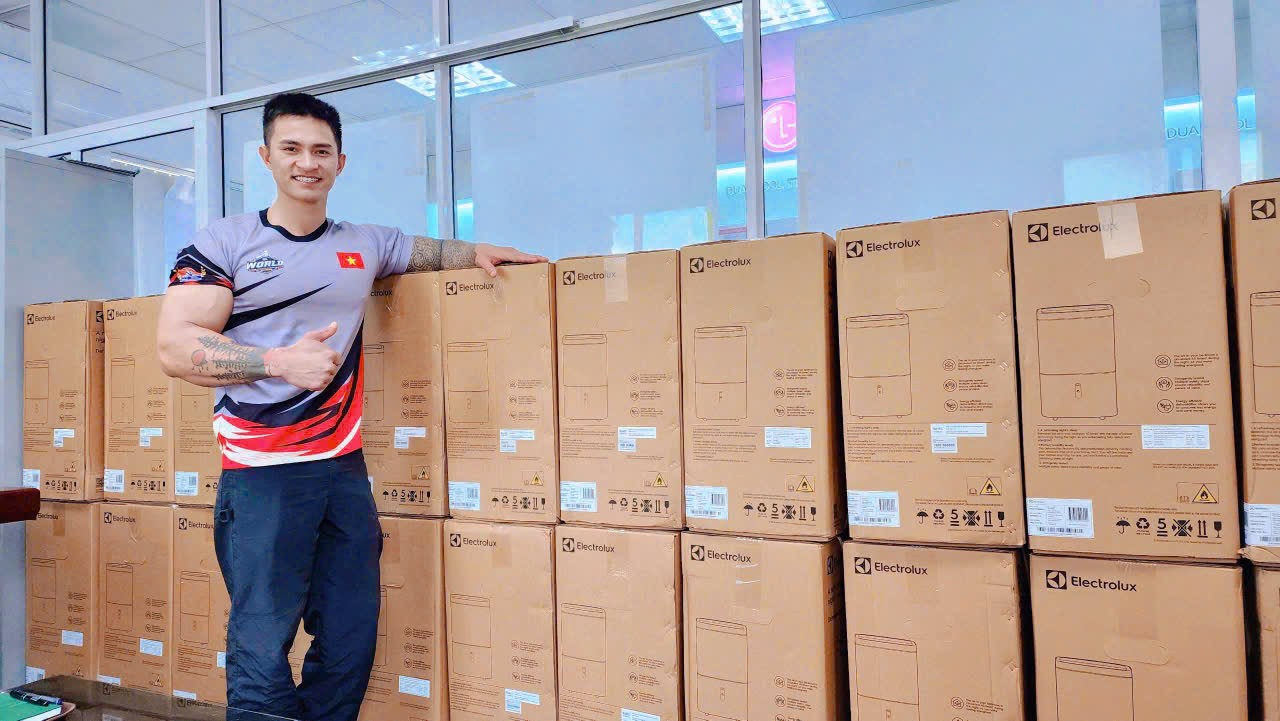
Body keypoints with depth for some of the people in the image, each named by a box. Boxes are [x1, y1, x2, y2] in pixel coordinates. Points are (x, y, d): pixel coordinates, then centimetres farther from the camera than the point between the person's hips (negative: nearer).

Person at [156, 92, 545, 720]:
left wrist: (475, 253, 13)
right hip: (262, 474, -4)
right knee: (262, 648, -6)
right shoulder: (224, 242, 2)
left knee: (350, 644, 7)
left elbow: (426, 251, 33)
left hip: (345, 466, 4)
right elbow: (174, 347, -5)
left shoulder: (366, 246, 14)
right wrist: (279, 361, -16)